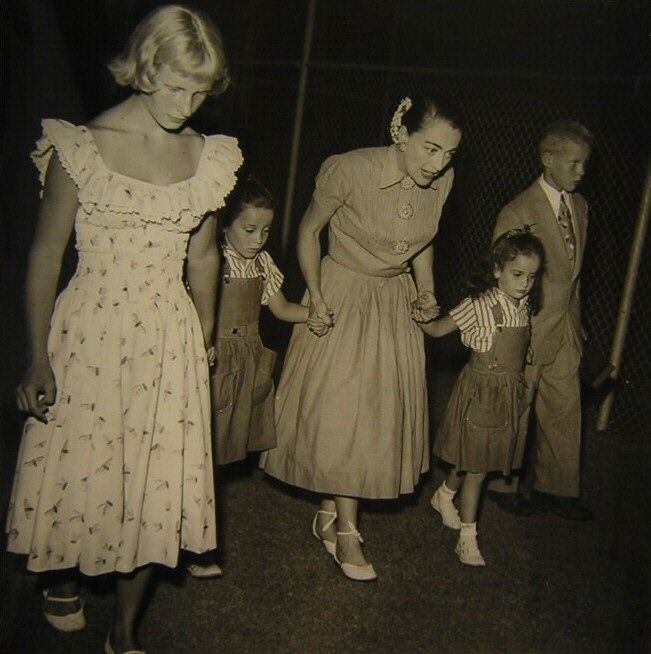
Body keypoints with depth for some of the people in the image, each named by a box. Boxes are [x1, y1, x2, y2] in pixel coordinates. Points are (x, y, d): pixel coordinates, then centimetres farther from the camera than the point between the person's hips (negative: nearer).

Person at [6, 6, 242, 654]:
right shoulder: (81, 148, -9)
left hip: (167, 343, 3)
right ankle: (60, 576, 46)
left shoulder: (209, 158, 2)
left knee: (156, 484, 7)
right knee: (76, 470, 11)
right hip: (89, 334, -2)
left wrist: (205, 342, 18)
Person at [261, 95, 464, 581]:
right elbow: (309, 230, -10)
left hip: (396, 304, 6)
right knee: (338, 411, -3)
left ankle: (329, 514, 29)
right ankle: (347, 533, 13)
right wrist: (316, 299, -15)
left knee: (380, 412, 10)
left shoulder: (442, 181, -8)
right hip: (342, 297, -5)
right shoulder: (351, 170, -24)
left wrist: (426, 293, 0)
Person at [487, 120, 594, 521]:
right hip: (525, 332, -7)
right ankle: (505, 485, 29)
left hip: (565, 332, 7)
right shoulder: (519, 213, -16)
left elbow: (573, 272, 14)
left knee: (565, 410, 14)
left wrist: (576, 322, 14)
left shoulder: (580, 206, 7)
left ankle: (556, 488, 31)